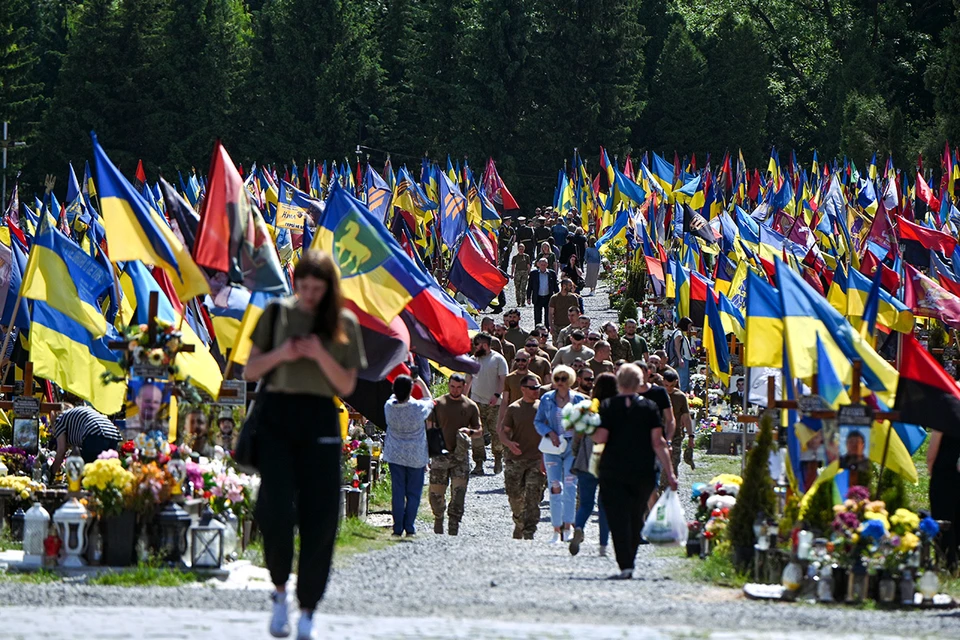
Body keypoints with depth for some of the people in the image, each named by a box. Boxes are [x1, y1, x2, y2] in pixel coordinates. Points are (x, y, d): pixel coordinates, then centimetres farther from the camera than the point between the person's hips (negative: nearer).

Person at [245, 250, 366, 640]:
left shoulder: (344, 325, 6)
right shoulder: (277, 314, 6)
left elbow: (347, 386, 4)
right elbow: (250, 372, 9)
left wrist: (320, 356, -12)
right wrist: (280, 355, -10)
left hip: (320, 421, 1)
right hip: (277, 416, -1)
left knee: (319, 518, -3)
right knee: (277, 509, -14)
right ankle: (280, 590, 9)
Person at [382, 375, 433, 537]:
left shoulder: (389, 406, -11)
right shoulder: (419, 408, -17)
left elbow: (395, 396, 15)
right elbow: (429, 400, 7)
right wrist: (420, 382, 17)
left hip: (395, 455, 2)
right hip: (416, 457, -2)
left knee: (397, 492, 7)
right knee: (413, 493, 7)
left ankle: (398, 529, 7)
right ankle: (410, 529, 5)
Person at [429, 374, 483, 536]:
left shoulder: (470, 406, 7)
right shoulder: (438, 404, 5)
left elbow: (479, 432, 12)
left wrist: (470, 432, -12)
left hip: (461, 456, 0)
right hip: (440, 454, 0)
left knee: (458, 493, -9)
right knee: (436, 493, 2)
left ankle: (453, 531, -6)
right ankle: (438, 519, 30)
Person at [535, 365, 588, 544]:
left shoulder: (579, 399, 3)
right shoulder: (547, 399, 6)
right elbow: (538, 422, 9)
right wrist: (550, 433, -8)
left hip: (573, 446, -1)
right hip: (552, 447, 1)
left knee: (570, 486, -12)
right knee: (555, 487, -2)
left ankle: (568, 526, -9)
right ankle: (557, 530, 2)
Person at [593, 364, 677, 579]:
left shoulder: (608, 406, -3)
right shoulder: (649, 407, 0)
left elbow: (601, 438, -10)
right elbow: (658, 443, -3)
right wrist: (669, 473, -1)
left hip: (613, 471, -2)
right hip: (643, 473, 2)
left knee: (618, 518, -3)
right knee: (635, 518, 16)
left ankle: (625, 565, -15)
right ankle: (629, 562, 21)